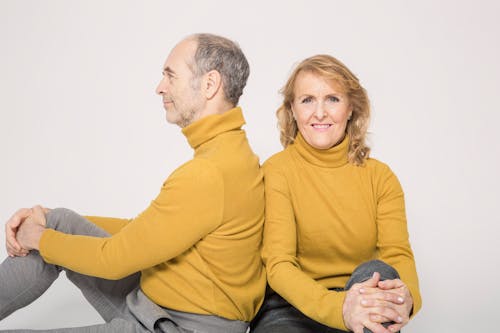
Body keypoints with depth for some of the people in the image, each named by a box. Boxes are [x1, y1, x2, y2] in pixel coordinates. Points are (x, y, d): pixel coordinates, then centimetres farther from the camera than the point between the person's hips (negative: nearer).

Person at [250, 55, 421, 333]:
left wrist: (406, 295, -32)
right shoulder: (277, 171, -5)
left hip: (360, 301, 3)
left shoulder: (379, 176, 6)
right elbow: (279, 264, -15)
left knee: (377, 272, -30)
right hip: (292, 308, -2)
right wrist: (339, 307, -35)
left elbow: (399, 254, -6)